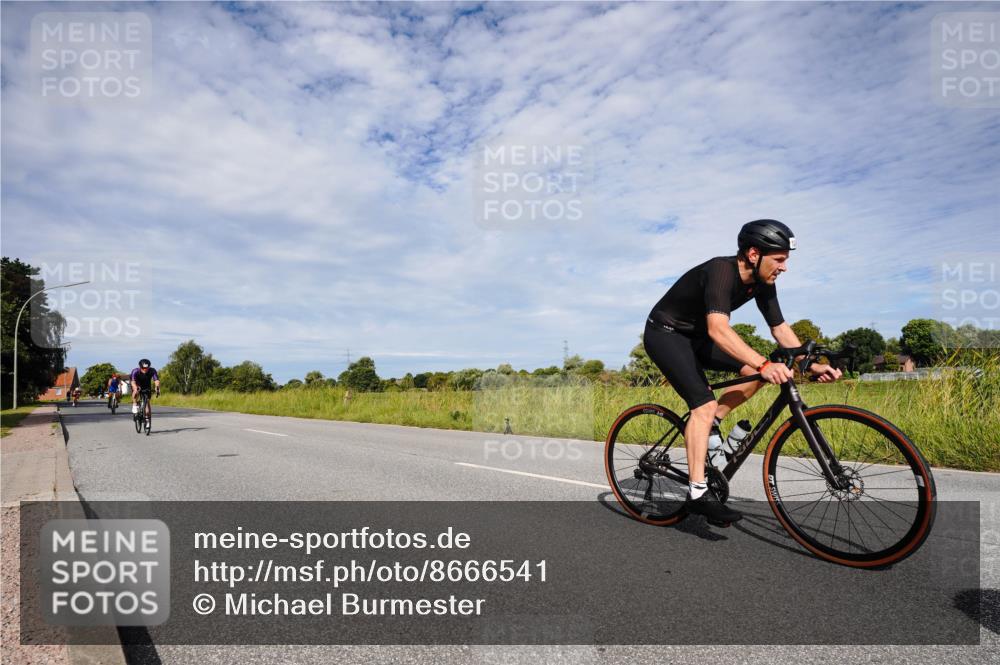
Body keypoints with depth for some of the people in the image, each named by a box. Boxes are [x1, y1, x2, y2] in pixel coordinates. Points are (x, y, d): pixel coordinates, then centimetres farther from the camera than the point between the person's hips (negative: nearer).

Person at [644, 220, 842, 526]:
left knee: (755, 371, -5)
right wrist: (765, 364, -52)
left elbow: (780, 329, 1)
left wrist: (813, 365, -11)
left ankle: (708, 425, 7)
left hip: (695, 336, 8)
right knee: (705, 404, -22)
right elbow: (718, 329, -44)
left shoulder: (762, 282, -5)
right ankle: (698, 493, -20)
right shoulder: (721, 271, -31)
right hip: (664, 333, -8)